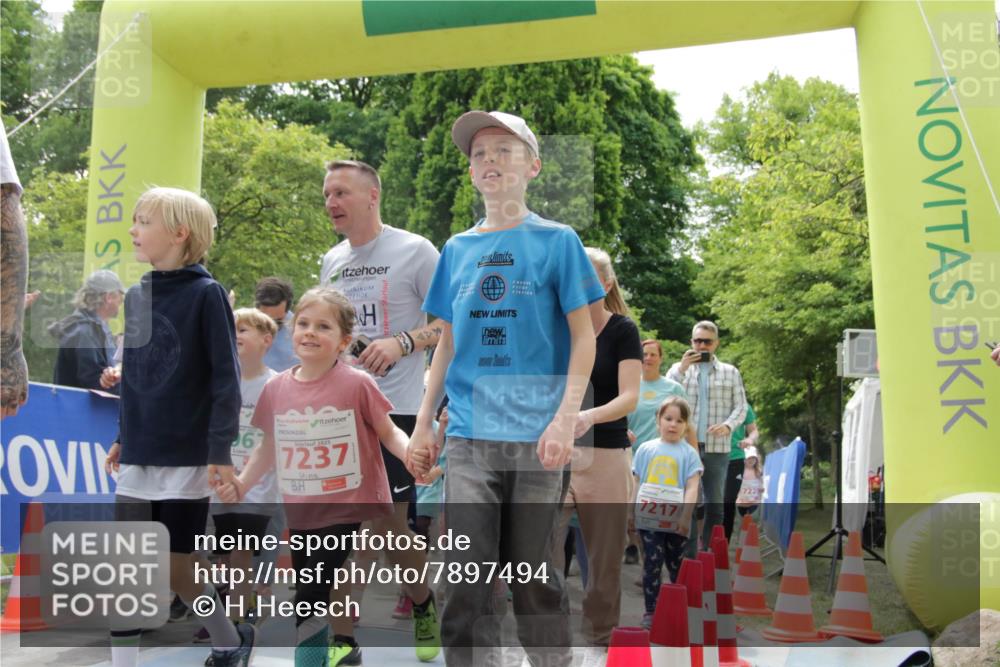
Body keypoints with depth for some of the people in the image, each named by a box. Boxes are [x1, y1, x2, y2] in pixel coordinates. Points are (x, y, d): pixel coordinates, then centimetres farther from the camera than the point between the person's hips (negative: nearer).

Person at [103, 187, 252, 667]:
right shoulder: (135, 295, 9)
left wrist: (220, 449, -15)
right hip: (139, 457, 5)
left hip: (188, 457, -5)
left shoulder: (206, 293, -9)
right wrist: (124, 437, 17)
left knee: (176, 567, 4)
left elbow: (225, 376, -11)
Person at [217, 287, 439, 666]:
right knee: (328, 591, 20)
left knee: (307, 603, -8)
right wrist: (241, 484, 8)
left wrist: (413, 455, -24)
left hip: (352, 510, -5)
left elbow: (389, 433, -6)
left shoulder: (357, 384, -12)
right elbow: (270, 446, 15)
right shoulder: (276, 389, 1)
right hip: (302, 516, 5)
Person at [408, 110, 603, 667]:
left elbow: (583, 337, -1)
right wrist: (424, 423, 10)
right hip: (469, 435, 3)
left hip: (536, 435, -3)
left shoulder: (556, 241, 2)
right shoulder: (458, 250, 13)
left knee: (534, 575, 6)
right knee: (467, 574, -1)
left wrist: (566, 418, -12)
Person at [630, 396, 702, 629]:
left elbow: (692, 487, -6)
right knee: (652, 564, -1)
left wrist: (686, 516, -14)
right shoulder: (646, 449, 6)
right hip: (649, 519, 1)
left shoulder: (688, 453, 0)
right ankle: (650, 612, 5)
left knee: (677, 566, 12)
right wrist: (631, 511, 8)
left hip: (676, 522, 0)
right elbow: (637, 483, 10)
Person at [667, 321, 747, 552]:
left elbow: (741, 407, 8)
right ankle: (689, 555, 4)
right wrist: (681, 369, -8)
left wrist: (728, 425, -11)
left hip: (717, 448, 1)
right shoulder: (678, 369, 11)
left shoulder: (730, 372, 11)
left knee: (715, 504, 5)